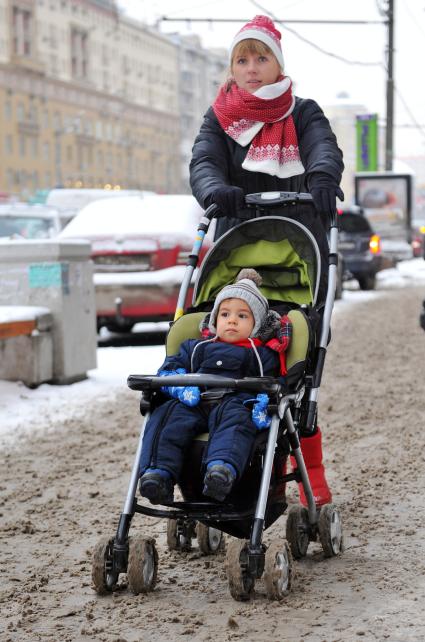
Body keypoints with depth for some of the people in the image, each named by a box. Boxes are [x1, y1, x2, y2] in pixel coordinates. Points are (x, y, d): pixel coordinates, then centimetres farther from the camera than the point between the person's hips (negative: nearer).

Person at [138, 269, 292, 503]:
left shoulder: (262, 356, 23)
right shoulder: (197, 347, 30)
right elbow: (170, 368, 21)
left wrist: (263, 403, -12)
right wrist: (181, 387, -2)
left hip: (235, 402, -2)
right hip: (193, 403, 3)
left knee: (236, 417, -38)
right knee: (167, 415, -28)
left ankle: (223, 469, -65)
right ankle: (158, 473, -44)